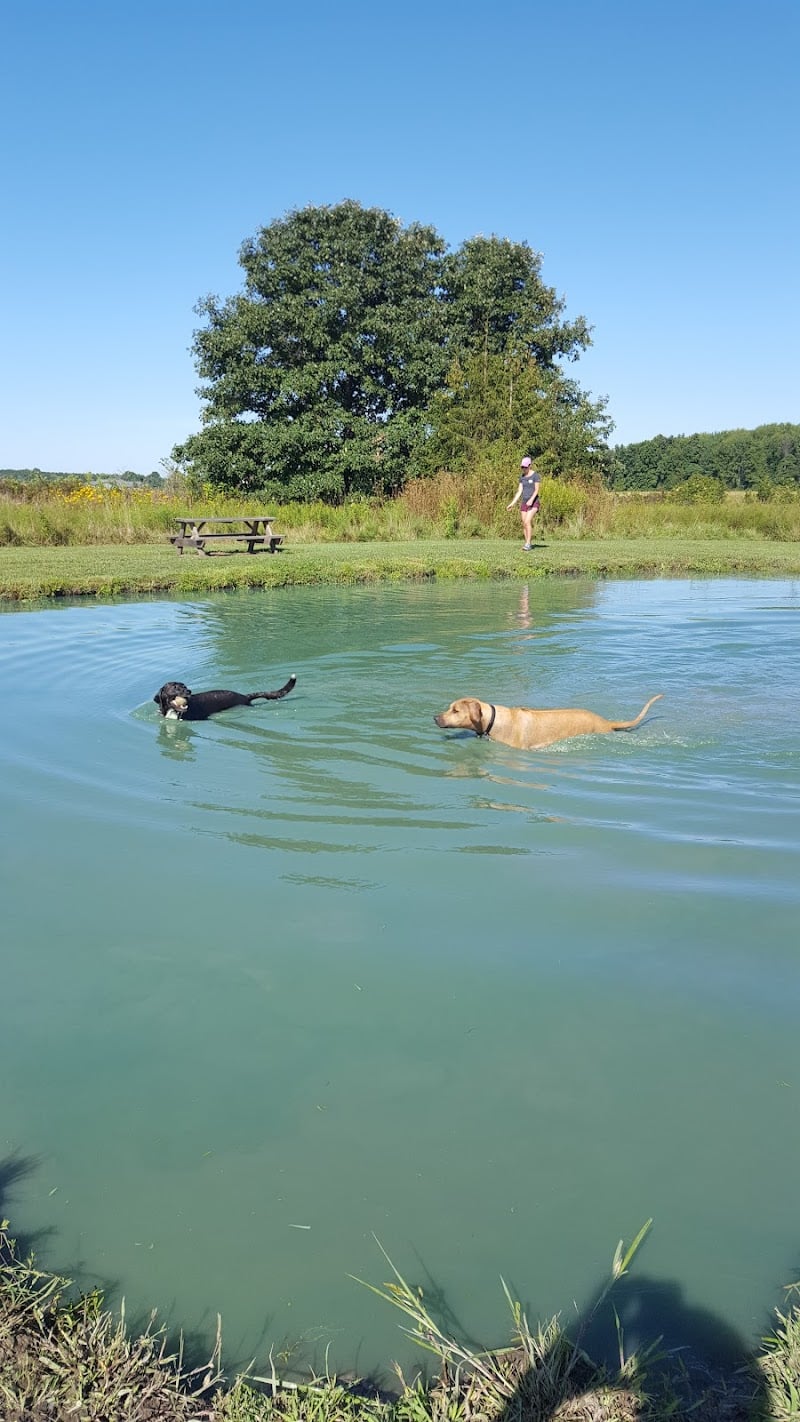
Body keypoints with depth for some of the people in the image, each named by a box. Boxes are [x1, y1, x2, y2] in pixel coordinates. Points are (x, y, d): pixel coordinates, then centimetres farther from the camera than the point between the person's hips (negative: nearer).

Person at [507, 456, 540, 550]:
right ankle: (527, 544, 10)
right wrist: (512, 503, 2)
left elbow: (537, 490, -14)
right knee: (524, 524, 2)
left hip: (533, 502, -7)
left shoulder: (535, 475, -9)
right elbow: (519, 491, 10)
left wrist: (531, 500, -28)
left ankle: (528, 544, -19)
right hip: (524, 502, 7)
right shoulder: (522, 476, 10)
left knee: (527, 522, -21)